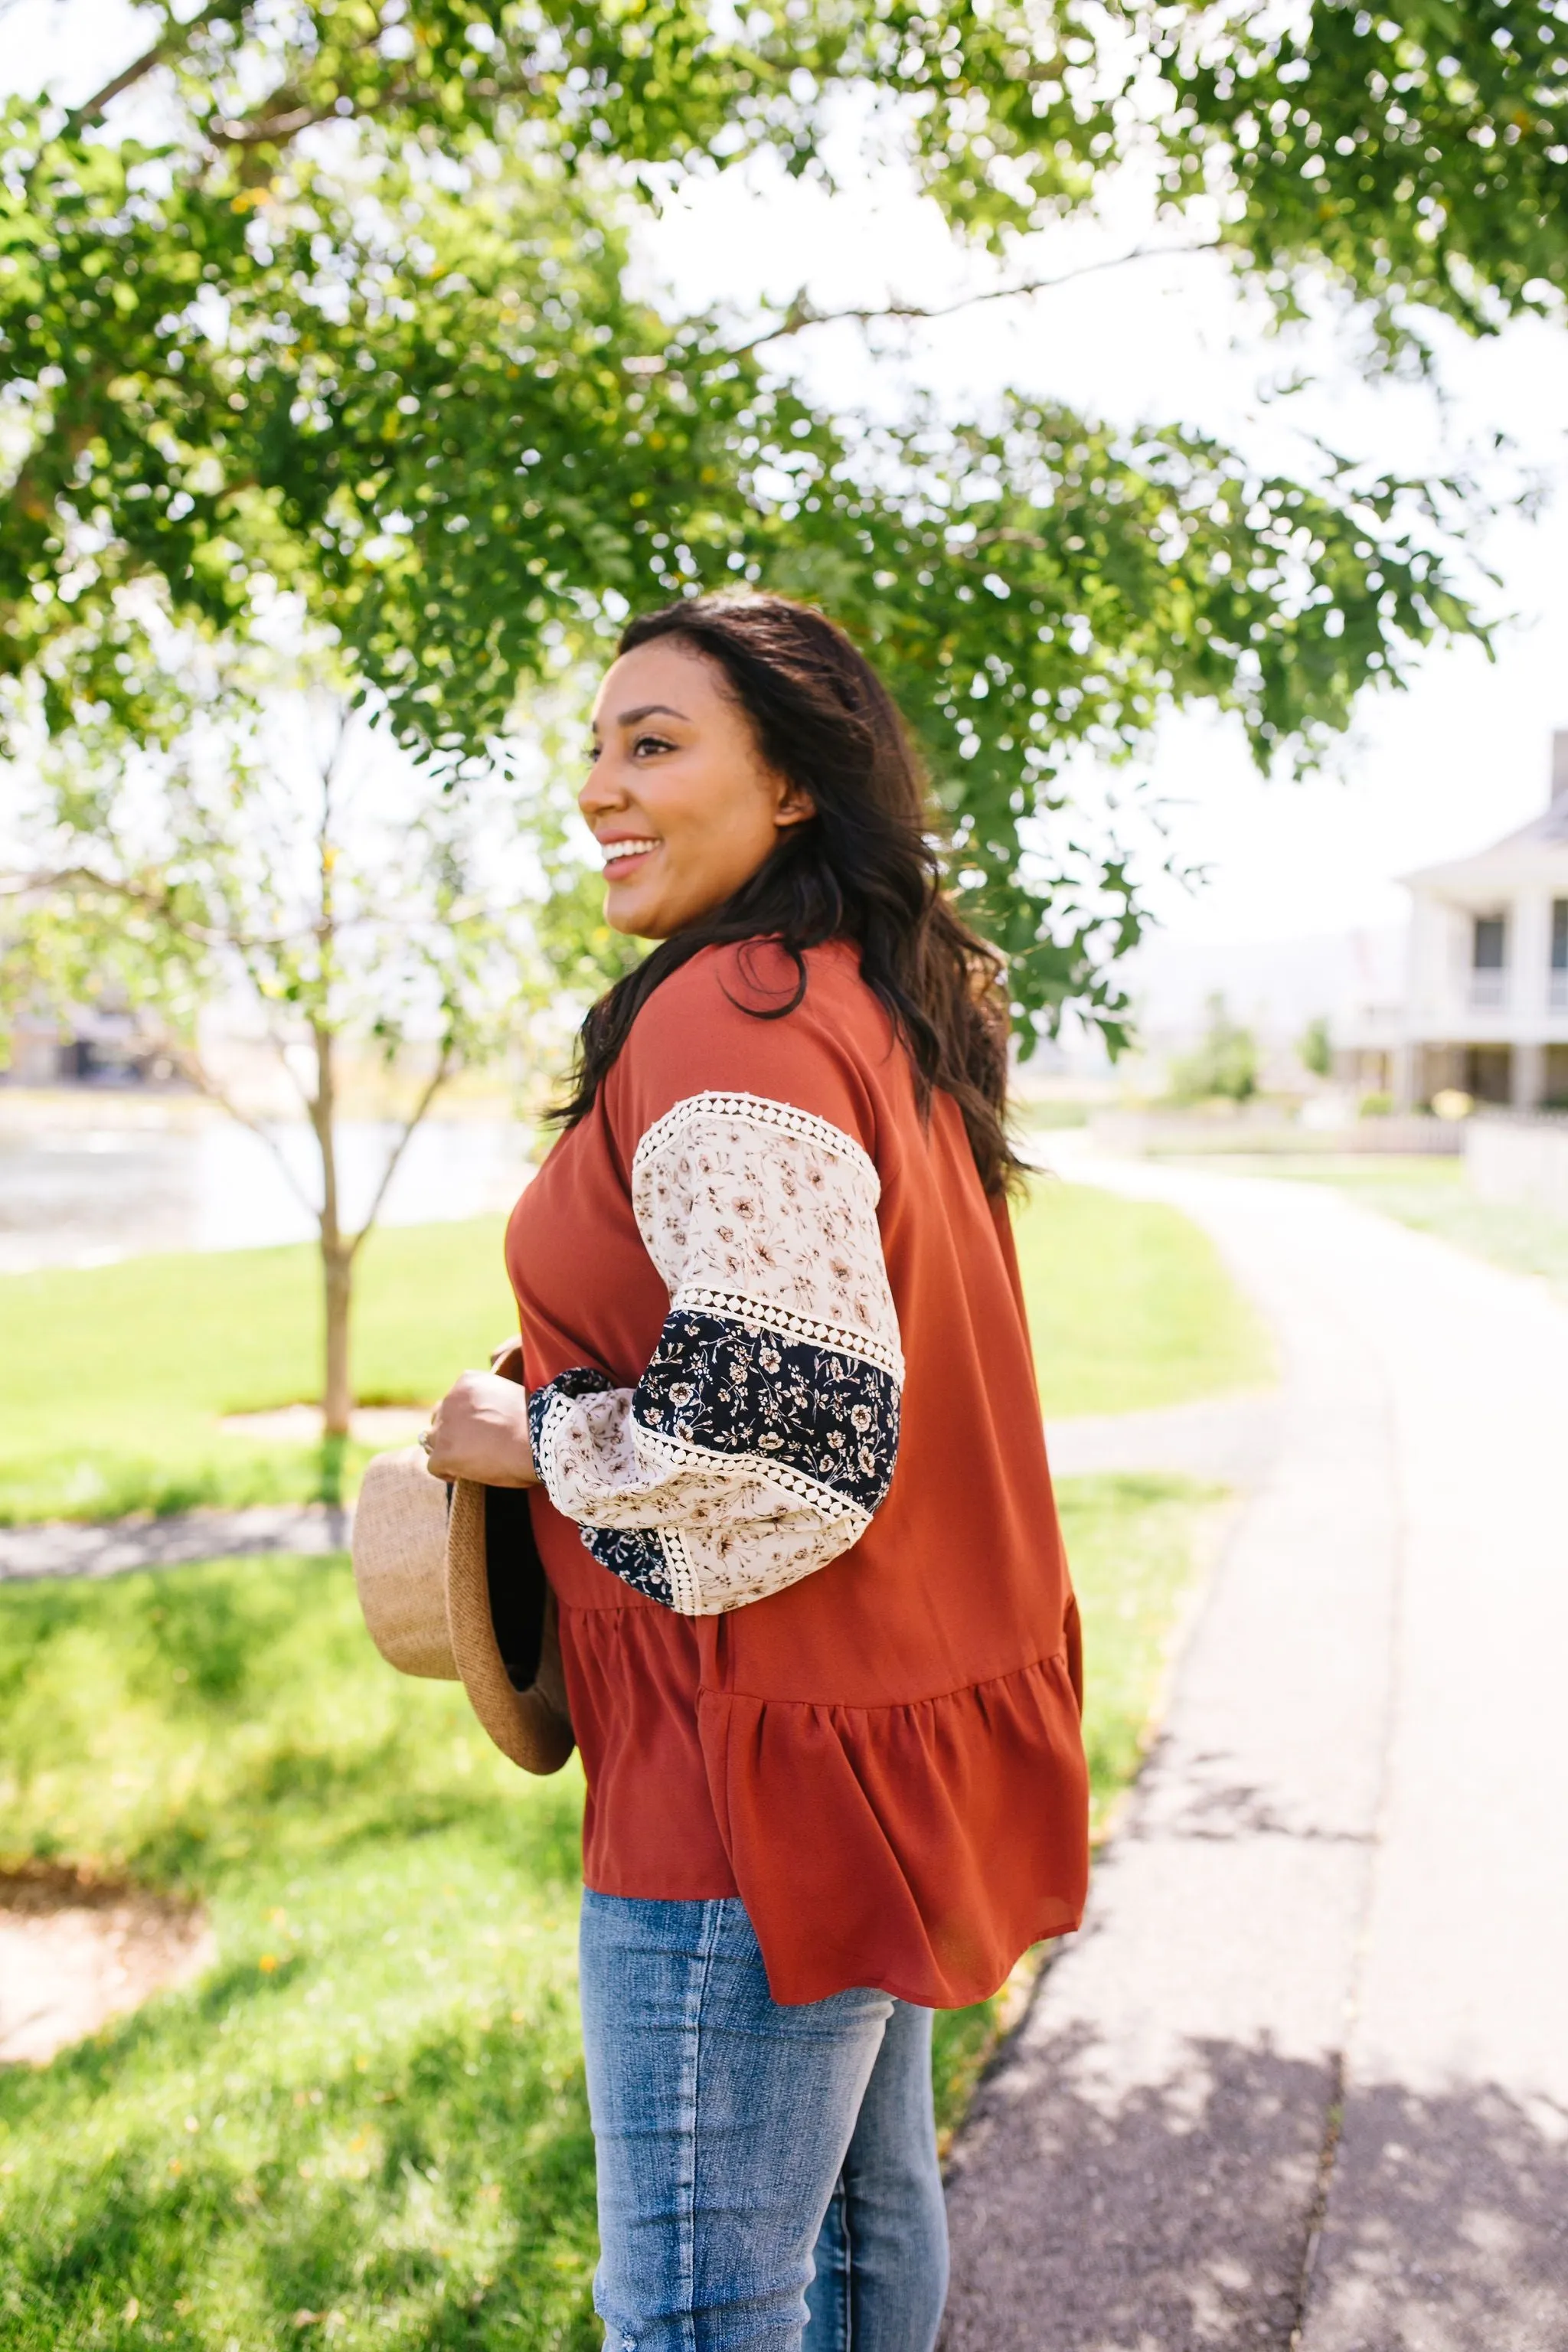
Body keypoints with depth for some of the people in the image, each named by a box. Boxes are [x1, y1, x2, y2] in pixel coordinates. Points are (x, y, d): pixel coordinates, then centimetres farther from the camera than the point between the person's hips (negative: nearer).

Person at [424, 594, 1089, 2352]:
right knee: (866, 2195, 25)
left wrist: (531, 1440, -12)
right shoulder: (885, 1004, 10)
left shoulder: (730, 1017, -20)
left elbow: (783, 1428, -28)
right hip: (904, 1709, 10)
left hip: (762, 1770, -10)